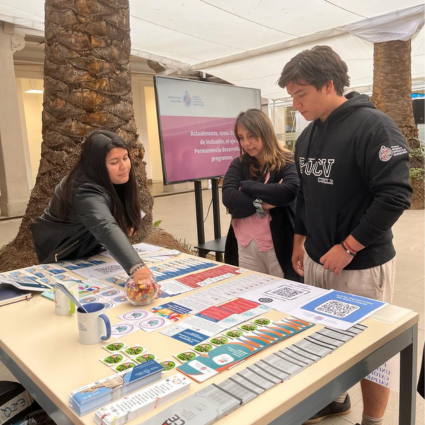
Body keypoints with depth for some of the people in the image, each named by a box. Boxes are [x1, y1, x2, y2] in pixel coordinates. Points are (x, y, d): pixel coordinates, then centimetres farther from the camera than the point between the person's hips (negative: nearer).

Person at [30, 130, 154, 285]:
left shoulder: (109, 180, -11)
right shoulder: (86, 193, -37)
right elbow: (106, 229, -55)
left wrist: (125, 224, -12)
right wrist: (136, 267, -69)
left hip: (90, 249, 7)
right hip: (63, 256, -6)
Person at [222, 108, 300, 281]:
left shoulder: (287, 162, -5)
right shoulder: (239, 165, 7)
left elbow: (289, 191, -24)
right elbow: (228, 197, -7)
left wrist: (246, 186, -14)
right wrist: (260, 204, -20)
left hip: (278, 244, -4)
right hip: (246, 245, 4)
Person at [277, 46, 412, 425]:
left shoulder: (373, 126, -15)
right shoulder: (307, 136, 8)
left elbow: (396, 196, -21)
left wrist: (348, 248, -20)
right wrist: (299, 241, 15)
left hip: (362, 266, -7)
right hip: (316, 260, 7)